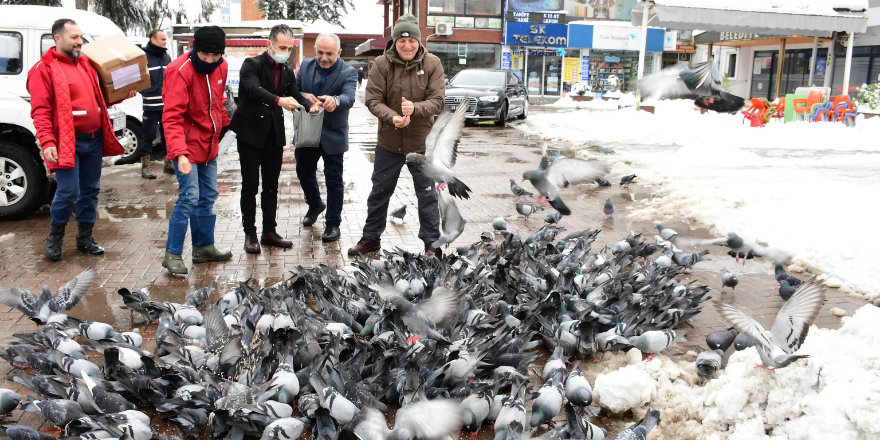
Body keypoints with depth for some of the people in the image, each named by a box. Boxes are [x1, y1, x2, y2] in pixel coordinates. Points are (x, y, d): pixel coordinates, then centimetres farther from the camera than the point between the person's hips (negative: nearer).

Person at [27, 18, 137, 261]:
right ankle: (55, 237, 16)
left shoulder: (85, 64, 15)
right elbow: (40, 111, -12)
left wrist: (122, 95, 10)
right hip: (68, 142, -7)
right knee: (68, 192, -7)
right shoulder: (44, 69, -7)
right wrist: (47, 142, -21)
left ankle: (85, 238, 24)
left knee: (90, 190, 11)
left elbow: (99, 97, 26)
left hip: (94, 139, 7)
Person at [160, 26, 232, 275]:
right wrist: (179, 153, -35)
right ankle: (172, 255, -2)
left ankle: (204, 247, 27)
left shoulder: (220, 68, 2)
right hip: (188, 146, -8)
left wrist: (223, 124, 23)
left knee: (208, 197, 14)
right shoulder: (180, 71, -21)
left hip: (209, 145, 8)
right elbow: (172, 117, -26)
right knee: (189, 197, -12)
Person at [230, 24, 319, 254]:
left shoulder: (287, 72, 11)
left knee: (271, 185, 11)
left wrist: (310, 105, -18)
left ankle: (269, 231, 20)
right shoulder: (252, 64, -9)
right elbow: (254, 89, -26)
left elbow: (296, 96, 5)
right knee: (250, 185, 0)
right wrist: (279, 100, -43)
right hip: (250, 132, -6)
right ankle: (250, 234, 9)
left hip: (274, 134, 6)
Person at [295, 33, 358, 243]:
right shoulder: (306, 66, 2)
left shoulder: (348, 72, -13)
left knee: (334, 181, 1)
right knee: (304, 172, 20)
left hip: (332, 135, -5)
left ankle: (333, 223, 14)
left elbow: (349, 97, -30)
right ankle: (315, 205, 46)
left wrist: (335, 100, -54)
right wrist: (303, 96, -22)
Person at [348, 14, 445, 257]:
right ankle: (371, 238, 31)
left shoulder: (432, 64, -7)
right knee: (379, 192, 14)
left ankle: (431, 243, 20)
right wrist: (392, 117, -28)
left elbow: (437, 100, -11)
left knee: (427, 194, 7)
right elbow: (373, 100, -10)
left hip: (422, 144, -1)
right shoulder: (382, 64, -7)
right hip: (388, 143, 1)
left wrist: (415, 108, -31)